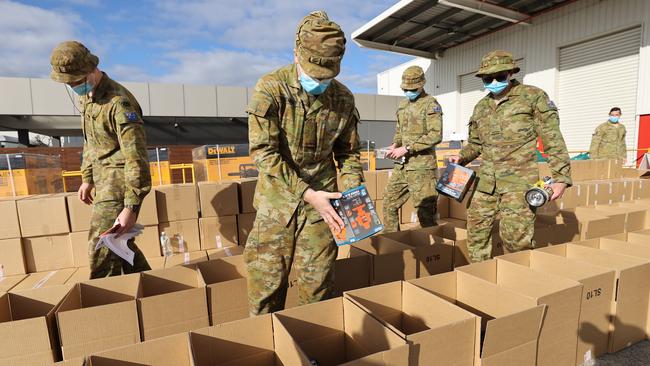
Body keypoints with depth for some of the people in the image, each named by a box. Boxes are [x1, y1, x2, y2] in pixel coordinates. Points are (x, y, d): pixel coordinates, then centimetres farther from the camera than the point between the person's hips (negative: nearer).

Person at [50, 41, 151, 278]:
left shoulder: (118, 102, -20)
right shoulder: (85, 97, 10)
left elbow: (136, 156, -24)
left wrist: (131, 206, -26)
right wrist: (87, 178, 20)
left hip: (119, 182, -10)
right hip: (104, 181, 10)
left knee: (102, 246, -7)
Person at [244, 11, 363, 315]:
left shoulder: (343, 98, 0)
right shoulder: (270, 89, -11)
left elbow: (348, 153, 10)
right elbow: (263, 152, -17)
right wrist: (309, 194, -22)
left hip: (322, 203, 3)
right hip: (277, 204, -2)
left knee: (316, 291, 12)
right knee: (266, 293, 8)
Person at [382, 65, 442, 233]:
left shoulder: (431, 104, -7)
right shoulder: (403, 104, 16)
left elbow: (435, 135, -16)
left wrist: (407, 148, -19)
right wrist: (395, 145, 4)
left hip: (421, 166, -8)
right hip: (401, 165, 8)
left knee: (425, 210, -2)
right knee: (389, 203, 12)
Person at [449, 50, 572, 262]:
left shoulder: (533, 97, 1)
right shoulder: (481, 106, 15)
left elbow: (552, 139, -2)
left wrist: (561, 177, -8)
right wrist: (461, 157, 5)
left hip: (519, 180, -5)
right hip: (486, 180, 5)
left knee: (516, 237, -7)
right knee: (477, 231, 7)